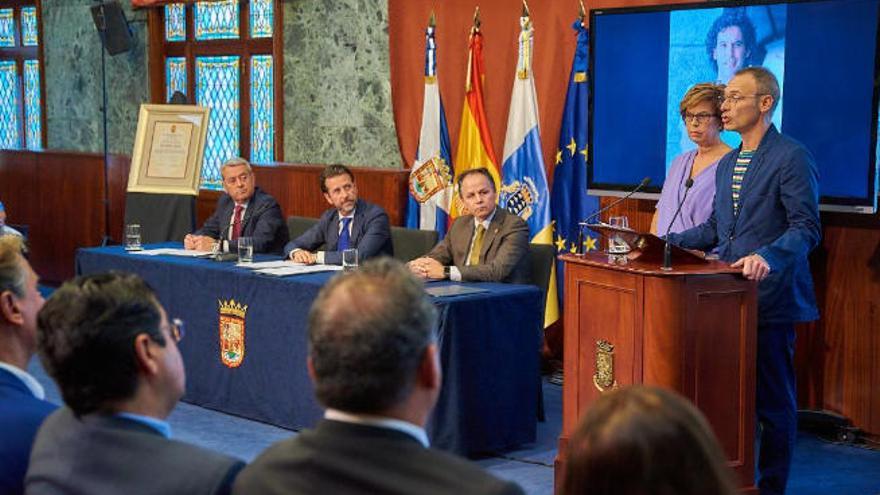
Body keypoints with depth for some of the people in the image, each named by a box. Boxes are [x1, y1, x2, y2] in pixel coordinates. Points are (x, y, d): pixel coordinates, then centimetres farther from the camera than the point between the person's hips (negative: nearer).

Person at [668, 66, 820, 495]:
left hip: (770, 299, -8)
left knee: (773, 400, 1)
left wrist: (768, 257, -32)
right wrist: (668, 243, 12)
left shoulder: (792, 158, -10)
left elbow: (806, 228, -17)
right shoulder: (727, 163, 17)